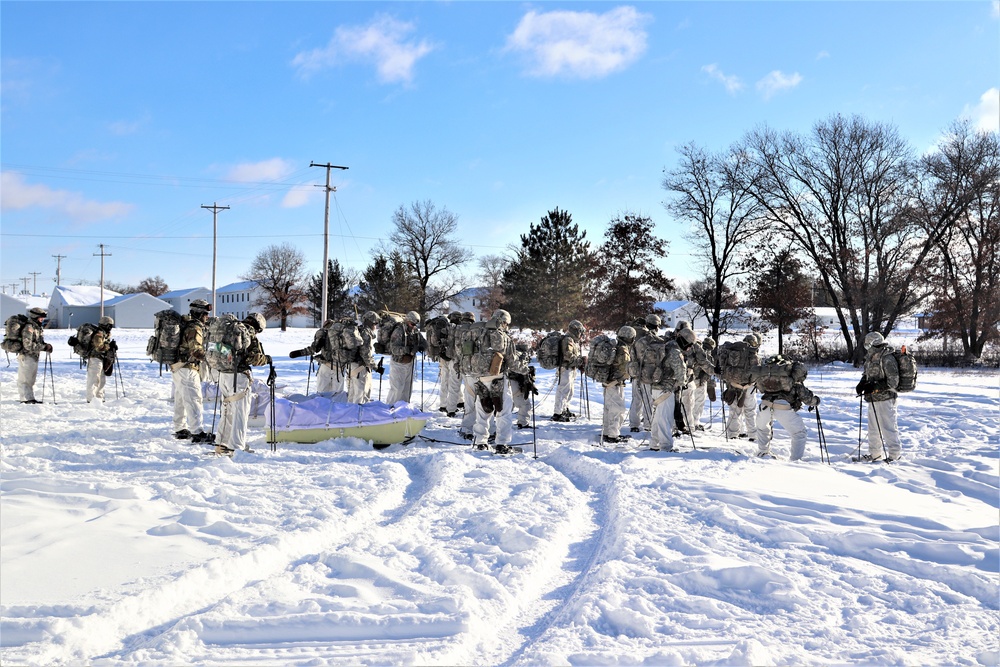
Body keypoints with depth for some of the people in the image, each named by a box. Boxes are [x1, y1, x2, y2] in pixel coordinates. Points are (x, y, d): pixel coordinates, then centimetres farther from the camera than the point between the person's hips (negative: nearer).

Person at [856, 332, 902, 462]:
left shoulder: (887, 359, -15)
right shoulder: (871, 358, 12)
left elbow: (893, 382, -17)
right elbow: (867, 375, 24)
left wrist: (874, 386, -23)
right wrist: (862, 383, 3)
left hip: (885, 400, -9)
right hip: (873, 399, 9)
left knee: (888, 427, -5)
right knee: (873, 428, 16)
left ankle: (894, 453, 6)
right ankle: (875, 453, 27)